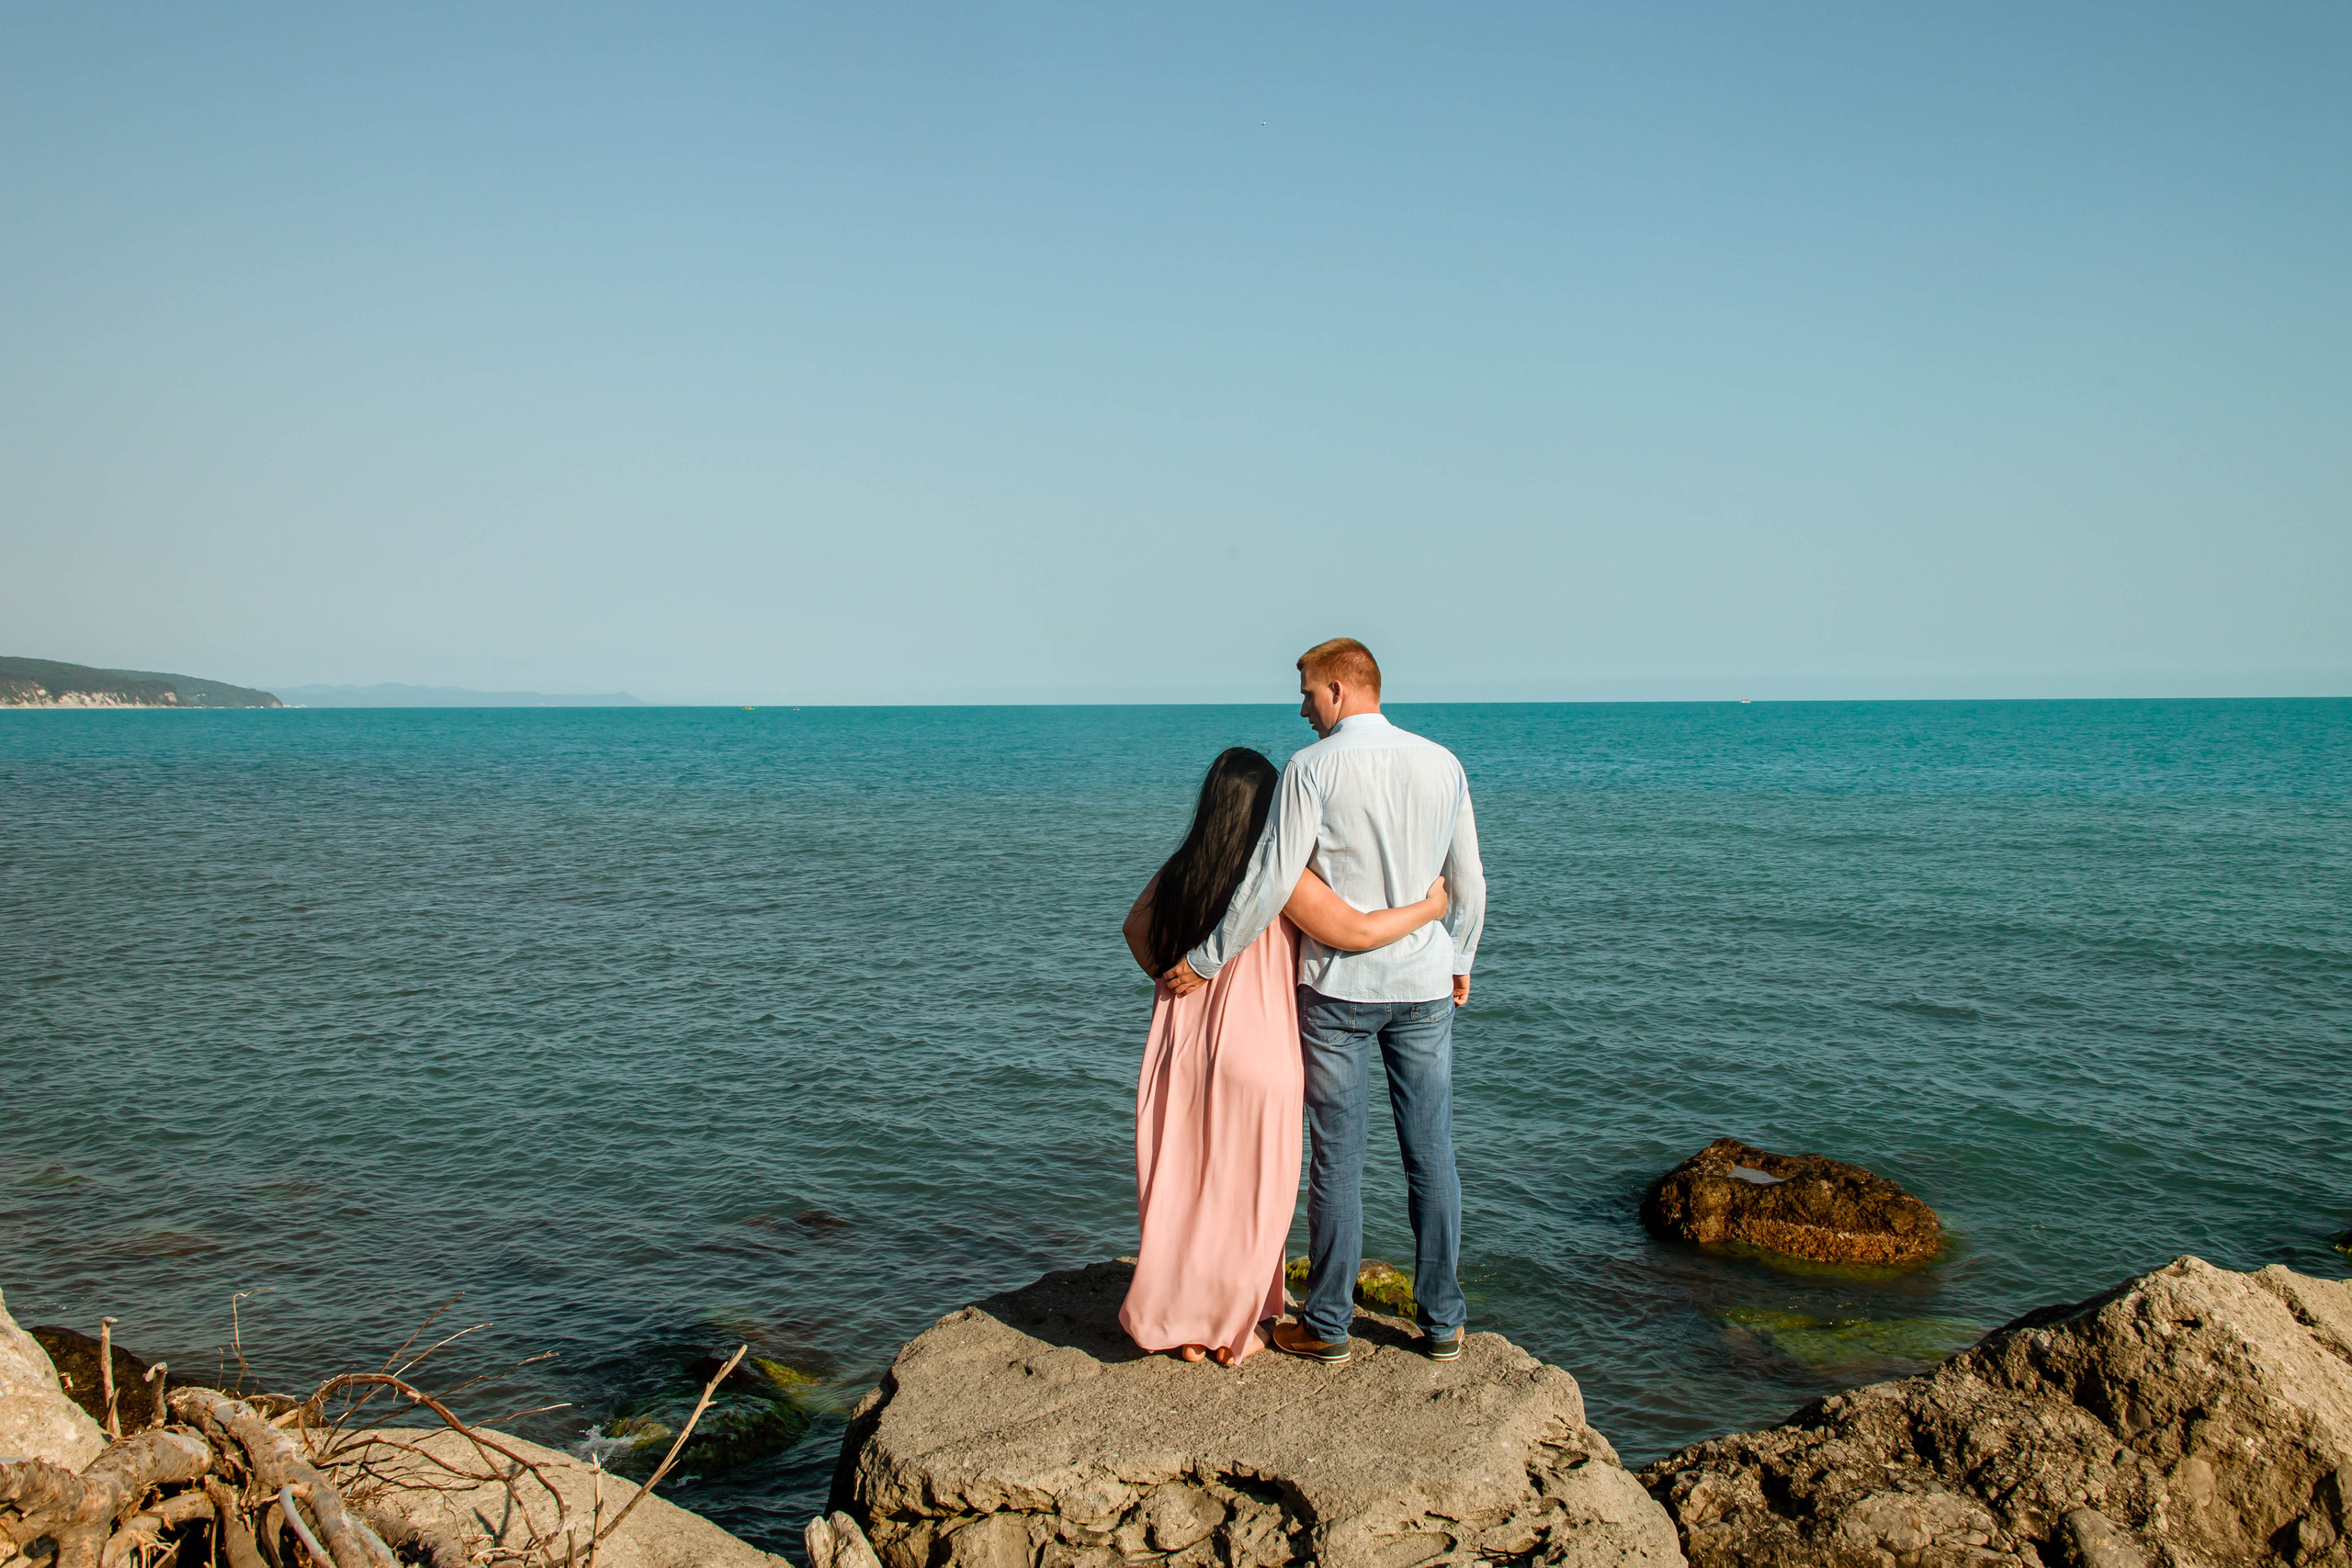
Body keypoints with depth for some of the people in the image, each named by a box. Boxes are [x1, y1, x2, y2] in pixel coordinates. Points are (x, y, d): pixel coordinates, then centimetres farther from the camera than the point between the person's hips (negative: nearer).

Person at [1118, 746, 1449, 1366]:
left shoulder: (1176, 874, 1)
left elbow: (1136, 931, 19)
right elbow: (1357, 931, -18)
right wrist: (1429, 907, -4)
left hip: (1181, 1053, 5)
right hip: (1254, 1057, -4)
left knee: (1183, 1190, 15)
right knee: (1249, 1196, 12)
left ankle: (1183, 1326, 25)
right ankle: (1231, 1332, 22)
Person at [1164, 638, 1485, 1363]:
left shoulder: (1312, 768, -11)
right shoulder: (1442, 765, 3)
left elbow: (1270, 883, -14)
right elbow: (1469, 882, 8)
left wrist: (1202, 962, -5)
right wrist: (1459, 961, 23)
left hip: (1338, 986, -4)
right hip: (1424, 985, 4)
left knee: (1337, 1156, 5)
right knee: (1431, 1154, 10)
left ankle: (1327, 1324, 15)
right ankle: (1442, 1321, 19)